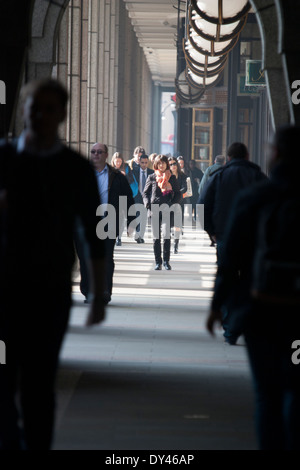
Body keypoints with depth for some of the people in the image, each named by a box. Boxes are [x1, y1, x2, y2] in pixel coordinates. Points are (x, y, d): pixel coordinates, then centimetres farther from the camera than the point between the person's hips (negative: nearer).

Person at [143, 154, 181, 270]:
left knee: (166, 235, -13)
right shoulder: (151, 178, 10)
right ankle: (158, 262, 11)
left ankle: (166, 261, -2)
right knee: (156, 238, 3)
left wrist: (172, 203, -5)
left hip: (167, 210, -1)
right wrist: (148, 204, -6)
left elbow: (178, 194, 11)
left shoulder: (171, 178, 9)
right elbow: (145, 193, 11)